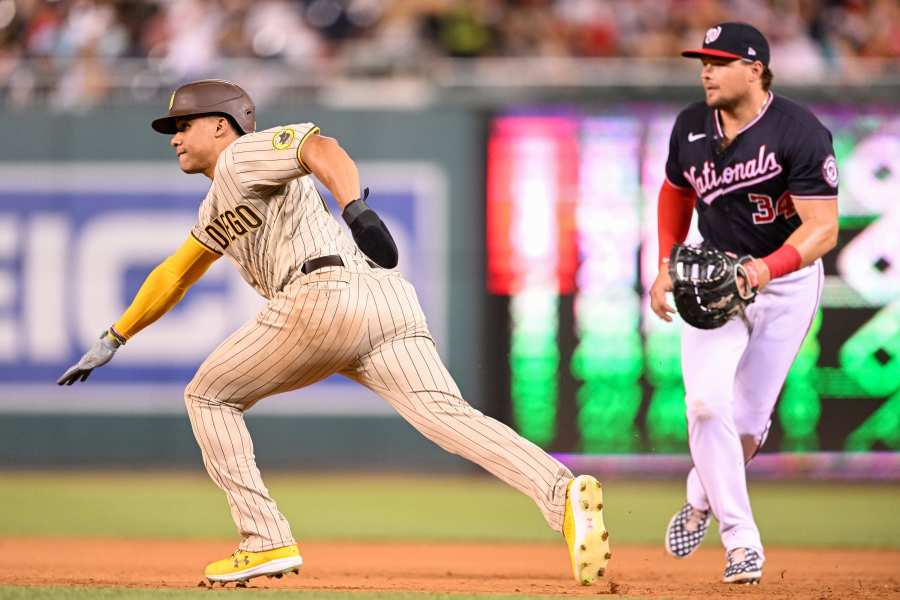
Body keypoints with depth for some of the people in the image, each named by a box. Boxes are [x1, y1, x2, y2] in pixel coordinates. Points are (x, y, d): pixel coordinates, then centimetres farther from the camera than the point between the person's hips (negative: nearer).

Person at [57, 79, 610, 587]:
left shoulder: (244, 154, 11)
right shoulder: (218, 208, 38)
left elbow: (321, 148, -8)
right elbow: (173, 278, 49)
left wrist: (355, 207, -26)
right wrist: (112, 341, 53)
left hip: (327, 294, -8)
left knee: (208, 397, 11)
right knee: (447, 416, -14)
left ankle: (267, 542, 2)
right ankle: (563, 493, -38)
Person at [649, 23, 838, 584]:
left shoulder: (800, 132, -21)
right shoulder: (691, 127, -4)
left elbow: (823, 227, -25)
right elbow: (675, 192, 16)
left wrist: (768, 268, -41)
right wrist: (667, 266, 5)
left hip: (786, 278, -3)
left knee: (749, 418, -1)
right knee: (707, 402, -16)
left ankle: (702, 501, 30)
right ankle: (741, 540, -11)